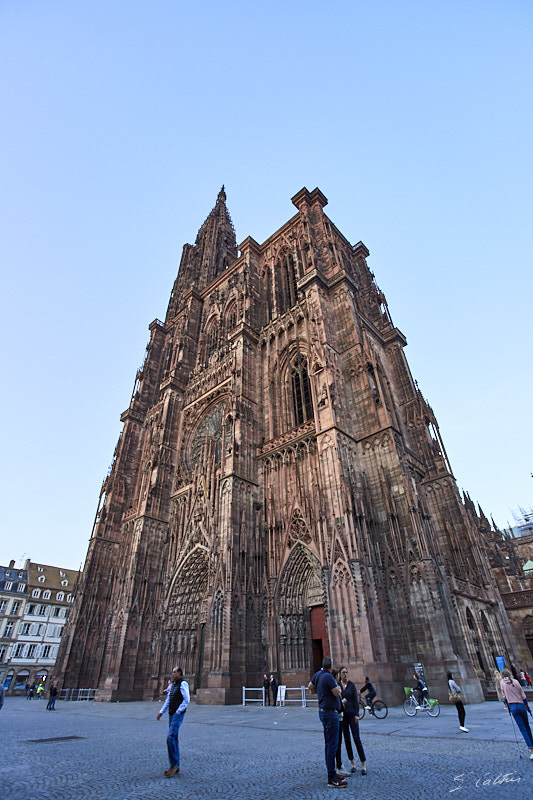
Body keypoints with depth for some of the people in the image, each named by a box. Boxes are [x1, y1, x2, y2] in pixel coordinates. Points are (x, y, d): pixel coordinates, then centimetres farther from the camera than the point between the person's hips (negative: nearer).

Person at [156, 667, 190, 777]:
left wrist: (178, 712, -16)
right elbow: (168, 700, 19)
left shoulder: (183, 684, -12)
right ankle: (176, 767, 19)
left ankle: (173, 764, -3)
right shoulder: (173, 685, 15)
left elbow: (187, 699, -17)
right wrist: (161, 712, 11)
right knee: (174, 739, 11)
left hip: (178, 714, -8)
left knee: (170, 737, -15)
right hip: (171, 714, 8)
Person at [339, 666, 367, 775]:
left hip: (352, 713, -2)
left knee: (357, 738, -5)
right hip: (342, 714, 2)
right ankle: (352, 763, 21)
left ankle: (363, 765, 5)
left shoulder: (352, 685, -2)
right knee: (347, 739, 8)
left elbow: (356, 700, -2)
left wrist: (357, 714, -7)